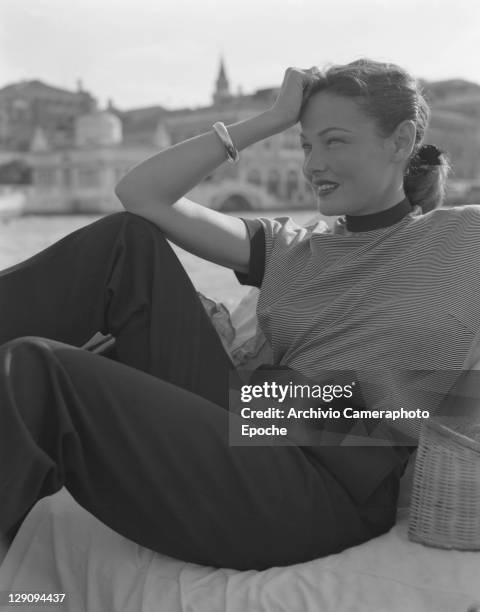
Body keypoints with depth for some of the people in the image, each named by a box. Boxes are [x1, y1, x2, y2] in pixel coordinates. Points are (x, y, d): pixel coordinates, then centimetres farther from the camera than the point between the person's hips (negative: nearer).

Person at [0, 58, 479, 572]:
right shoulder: (287, 249, 18)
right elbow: (140, 194, 12)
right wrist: (271, 120, 10)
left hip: (328, 490, -5)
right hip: (244, 433, 5)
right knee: (128, 237, -1)